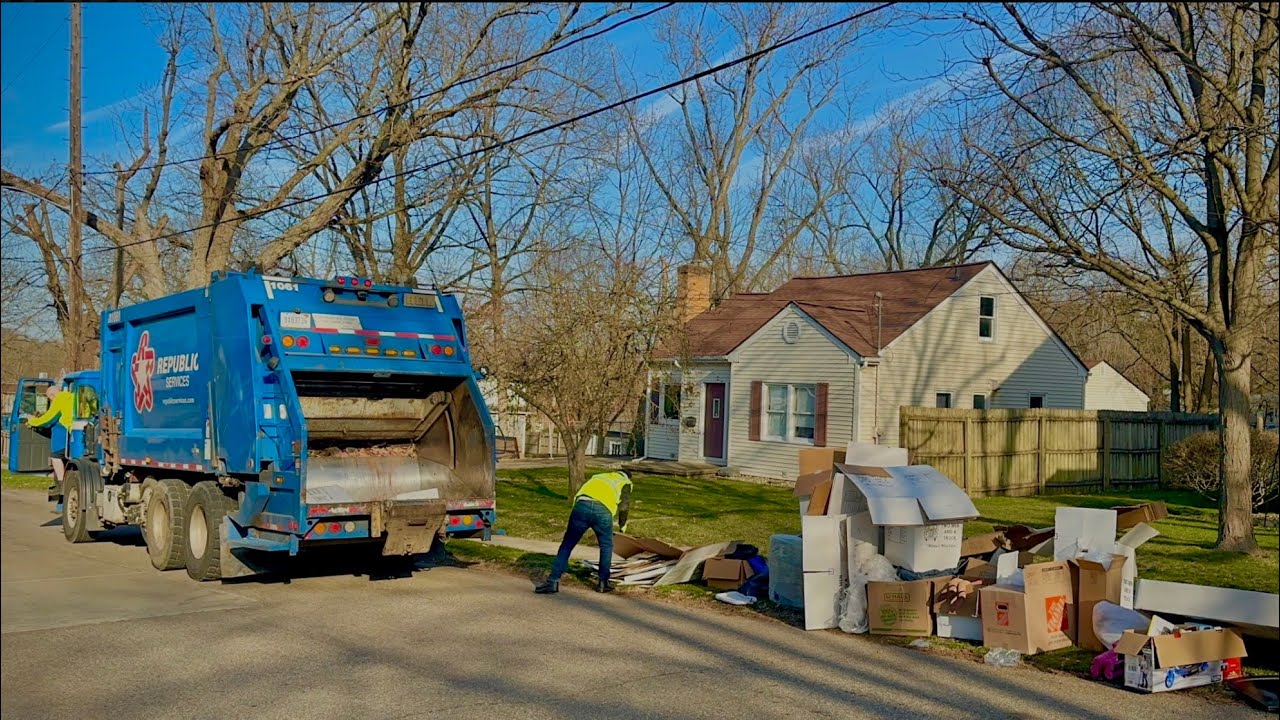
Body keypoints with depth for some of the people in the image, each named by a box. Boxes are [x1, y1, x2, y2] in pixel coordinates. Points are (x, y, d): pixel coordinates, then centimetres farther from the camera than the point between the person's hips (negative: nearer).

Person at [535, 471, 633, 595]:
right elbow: (624, 506, 14)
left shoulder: (597, 477, 39)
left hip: (582, 505, 2)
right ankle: (603, 583, 23)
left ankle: (553, 581, 8)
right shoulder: (625, 483, 28)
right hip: (603, 510, -2)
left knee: (567, 545, 11)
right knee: (606, 546, 22)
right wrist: (622, 525, 30)